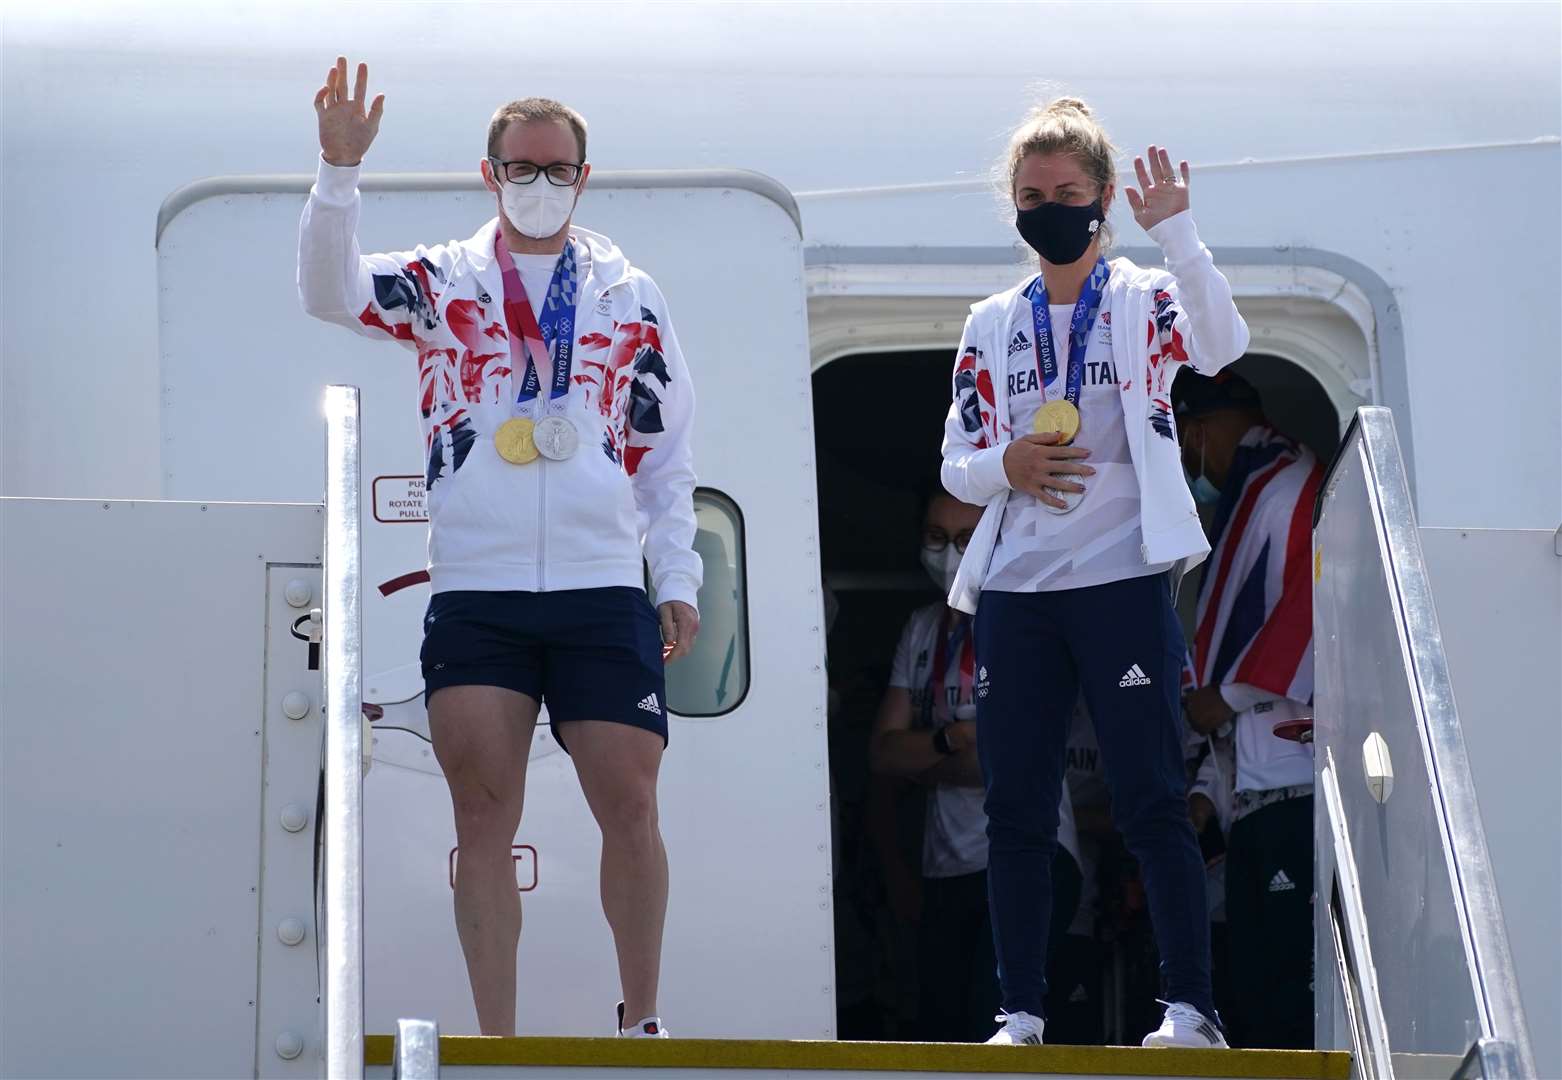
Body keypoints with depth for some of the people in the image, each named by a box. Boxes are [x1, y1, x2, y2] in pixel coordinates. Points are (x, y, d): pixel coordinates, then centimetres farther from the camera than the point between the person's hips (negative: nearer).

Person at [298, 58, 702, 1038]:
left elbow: (666, 451, 14)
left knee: (629, 805, -3)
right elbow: (331, 291, -10)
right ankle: (496, 1040, 0)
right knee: (484, 813, -3)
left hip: (603, 591, 1)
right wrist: (341, 168, -24)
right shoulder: (440, 284, 8)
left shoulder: (630, 296, 12)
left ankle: (645, 1021, 10)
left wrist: (679, 580, 7)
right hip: (475, 592, -1)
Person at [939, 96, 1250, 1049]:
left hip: (1122, 582, -4)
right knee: (1017, 810, 4)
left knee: (1152, 803, -7)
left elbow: (1221, 346, -20)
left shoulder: (1146, 299, 3)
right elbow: (957, 462, 14)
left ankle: (1192, 1007, -5)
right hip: (1015, 591, 4)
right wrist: (1005, 466, -8)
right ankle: (1023, 1012, 11)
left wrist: (1175, 231, -29)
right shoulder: (992, 325, 14)